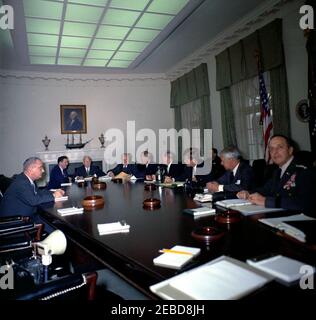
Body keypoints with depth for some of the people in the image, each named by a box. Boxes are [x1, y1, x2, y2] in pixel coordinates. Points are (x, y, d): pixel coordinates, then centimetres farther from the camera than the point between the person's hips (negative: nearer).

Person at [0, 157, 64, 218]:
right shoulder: (20, 182, -23)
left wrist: (54, 192, -2)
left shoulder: (30, 179, 3)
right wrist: (53, 196, -21)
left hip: (26, 215, 8)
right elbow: (33, 200, -30)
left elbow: (38, 192, 13)